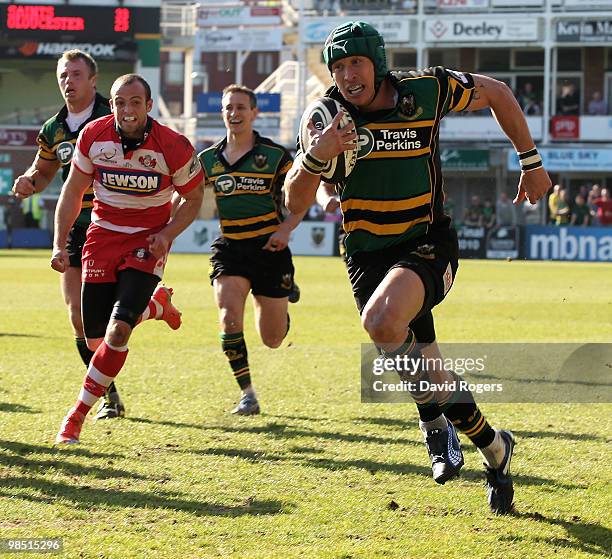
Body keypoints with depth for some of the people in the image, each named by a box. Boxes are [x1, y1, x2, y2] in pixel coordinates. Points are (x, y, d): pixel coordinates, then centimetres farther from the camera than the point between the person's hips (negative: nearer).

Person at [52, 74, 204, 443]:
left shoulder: (174, 147, -15)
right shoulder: (94, 136, -9)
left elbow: (193, 198, 1)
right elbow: (73, 191, 5)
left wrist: (168, 233, -14)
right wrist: (60, 244, -1)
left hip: (147, 242, -3)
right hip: (103, 236, 3)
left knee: (118, 331, -20)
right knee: (96, 339, 3)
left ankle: (79, 414, -5)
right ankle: (156, 305, 35)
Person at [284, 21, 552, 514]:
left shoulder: (428, 91, -9)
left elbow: (496, 93, 10)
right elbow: (295, 203, -9)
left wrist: (531, 162, 12)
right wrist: (316, 156, -29)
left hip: (428, 243, -3)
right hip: (366, 253, 3)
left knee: (382, 321, -32)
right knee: (420, 365, 0)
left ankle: (435, 420, -9)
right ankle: (492, 447, 22)